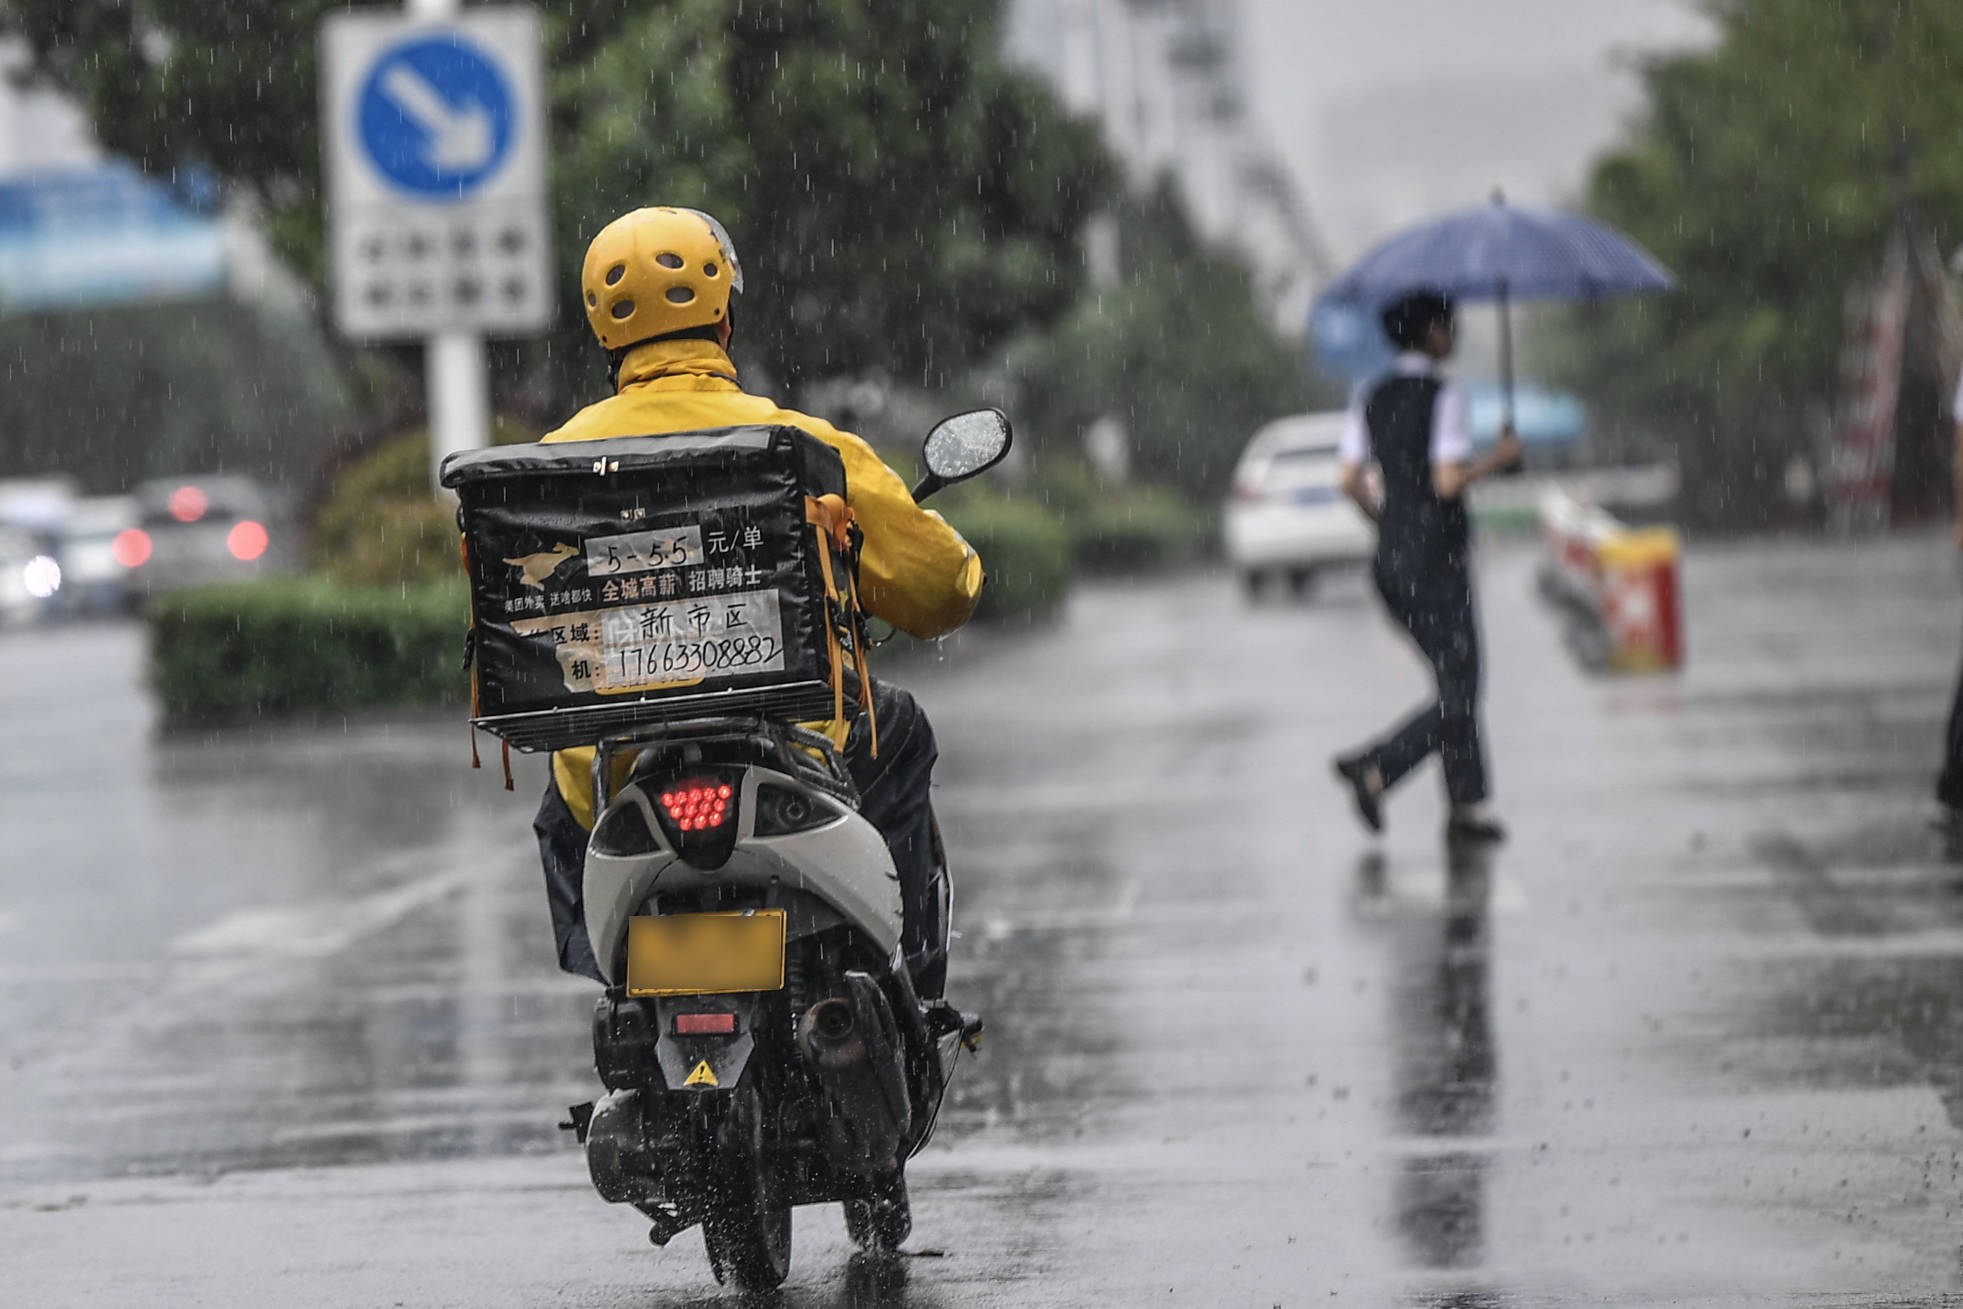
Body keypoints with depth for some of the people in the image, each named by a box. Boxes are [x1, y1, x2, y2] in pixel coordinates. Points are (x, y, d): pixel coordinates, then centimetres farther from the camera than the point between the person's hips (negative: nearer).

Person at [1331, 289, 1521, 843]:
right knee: (1458, 696, -3)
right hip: (1437, 560, -8)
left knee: (1459, 681, 14)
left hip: (1390, 562, 8)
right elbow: (1447, 481, -20)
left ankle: (1468, 807, 12)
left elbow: (1351, 480, 6)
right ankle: (1375, 769, -17)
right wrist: (1498, 460, -5)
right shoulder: (1444, 397, -13)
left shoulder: (1371, 398, 9)